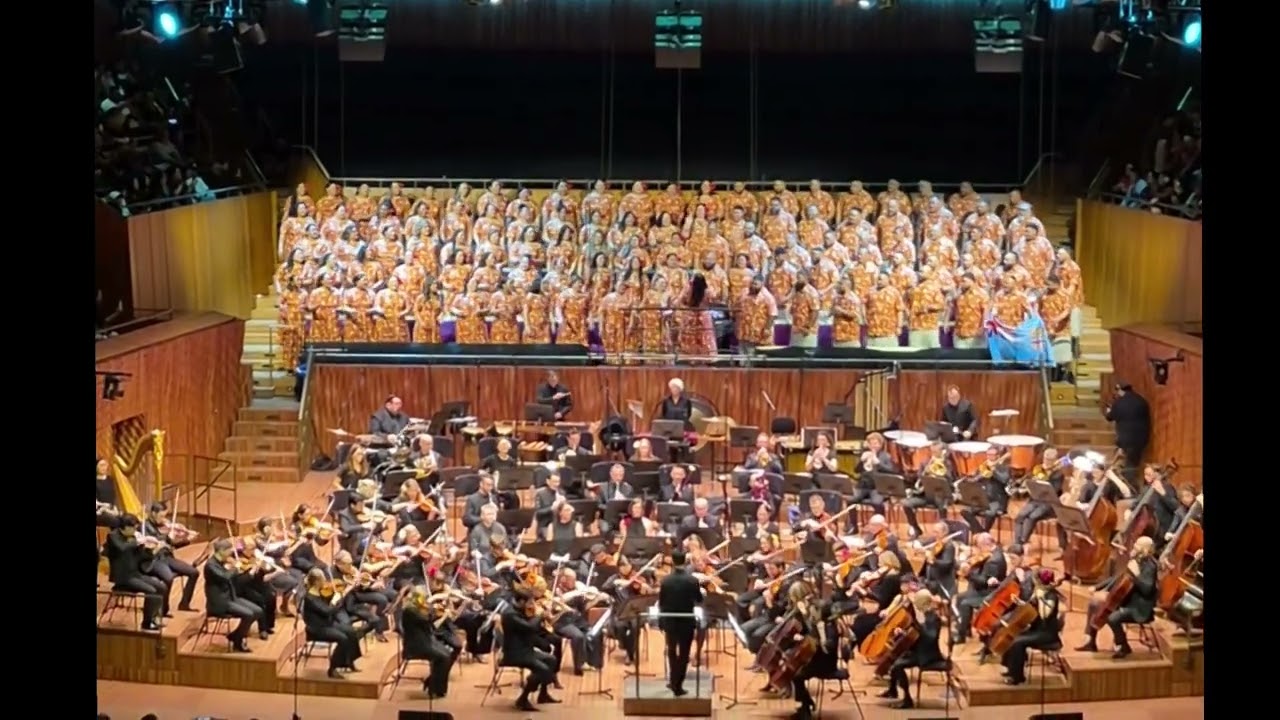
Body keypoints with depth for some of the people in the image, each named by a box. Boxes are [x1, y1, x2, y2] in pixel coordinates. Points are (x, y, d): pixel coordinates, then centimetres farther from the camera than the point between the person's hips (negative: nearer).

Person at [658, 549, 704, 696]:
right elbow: (699, 602, -2)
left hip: (670, 621, 2)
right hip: (687, 622, -2)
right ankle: (678, 685, 7)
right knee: (684, 654, 8)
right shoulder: (693, 581, -14)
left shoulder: (665, 581, -11)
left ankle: (674, 682, 30)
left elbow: (661, 604, -4)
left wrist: (661, 621, 10)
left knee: (672, 651, 22)